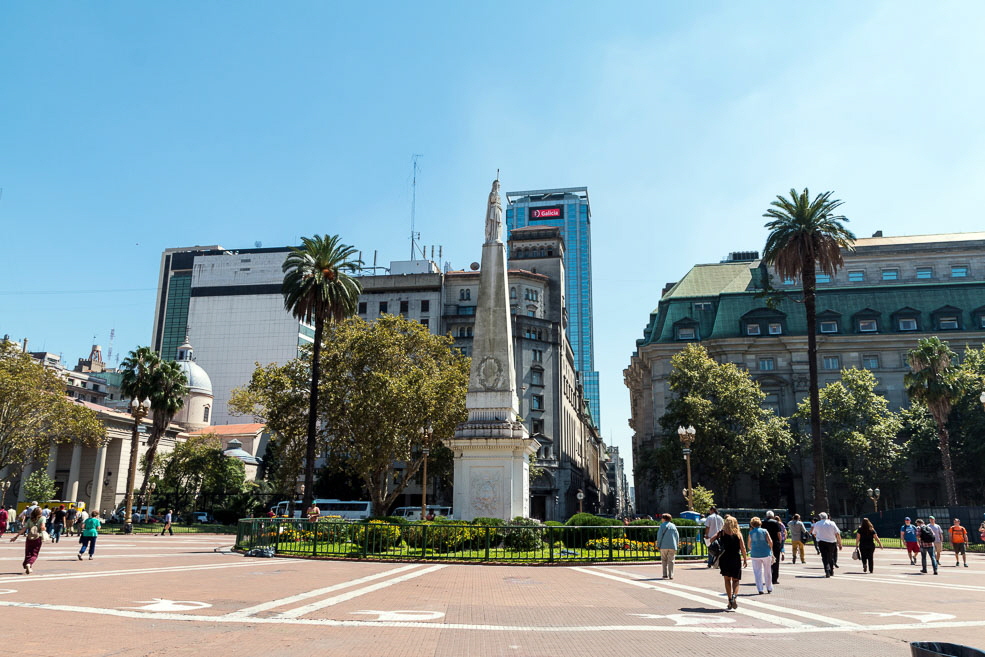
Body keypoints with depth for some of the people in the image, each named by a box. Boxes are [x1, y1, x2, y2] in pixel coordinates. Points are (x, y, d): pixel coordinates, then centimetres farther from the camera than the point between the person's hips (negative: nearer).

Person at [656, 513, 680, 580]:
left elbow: (659, 535, -5)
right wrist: (676, 545, 15)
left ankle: (665, 575, 2)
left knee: (664, 560, 8)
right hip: (672, 546, 2)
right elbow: (677, 536, 10)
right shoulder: (673, 526, 10)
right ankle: (671, 575, 0)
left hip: (664, 546, -2)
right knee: (671, 561, 6)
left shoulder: (662, 525, -1)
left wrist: (658, 545, 0)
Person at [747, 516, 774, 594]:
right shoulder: (765, 531, -2)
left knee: (758, 572, 5)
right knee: (767, 571, 14)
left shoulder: (751, 533, 1)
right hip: (766, 553, 0)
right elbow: (770, 542, -8)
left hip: (755, 554, 0)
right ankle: (769, 588, 22)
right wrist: (770, 550, 10)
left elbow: (749, 545, 7)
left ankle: (760, 590, 1)